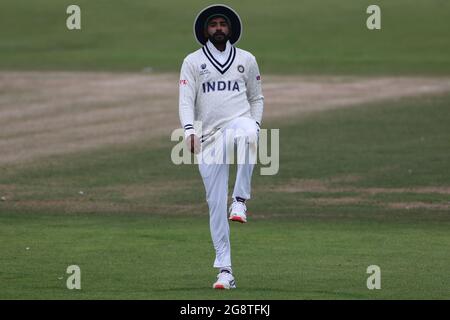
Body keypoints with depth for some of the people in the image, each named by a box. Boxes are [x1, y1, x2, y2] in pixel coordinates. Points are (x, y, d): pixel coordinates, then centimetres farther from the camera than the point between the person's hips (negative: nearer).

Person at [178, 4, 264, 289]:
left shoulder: (246, 60, 14)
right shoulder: (193, 62, 9)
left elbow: (257, 98, 20)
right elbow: (186, 100, 0)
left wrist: (255, 126, 2)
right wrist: (190, 131, -17)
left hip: (239, 122, -1)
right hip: (209, 137, 1)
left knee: (245, 132, -41)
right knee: (216, 204, -4)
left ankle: (241, 200, -29)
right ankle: (225, 271, 0)